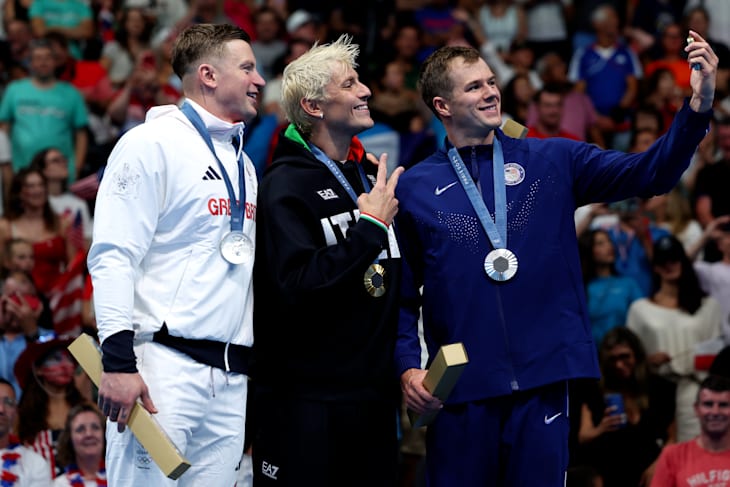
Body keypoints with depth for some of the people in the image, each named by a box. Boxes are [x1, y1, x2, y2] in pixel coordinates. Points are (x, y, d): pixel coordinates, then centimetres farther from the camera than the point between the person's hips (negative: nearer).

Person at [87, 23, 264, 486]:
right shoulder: (153, 144, -4)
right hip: (163, 369, -7)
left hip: (231, 379, 8)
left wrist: (252, 366, 22)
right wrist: (118, 361, -20)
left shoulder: (242, 163, 21)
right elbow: (113, 255, -12)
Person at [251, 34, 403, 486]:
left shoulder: (371, 178, 14)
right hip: (308, 398, -7)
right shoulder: (286, 186, -11)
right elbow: (296, 285, -24)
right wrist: (369, 227, -20)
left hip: (374, 393, 7)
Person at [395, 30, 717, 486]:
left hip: (542, 379, 1)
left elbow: (649, 173, -2)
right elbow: (402, 294, 7)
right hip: (460, 387, -1)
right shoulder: (414, 189, 4)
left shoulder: (552, 161, 6)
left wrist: (699, 107, -16)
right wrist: (408, 366, -7)